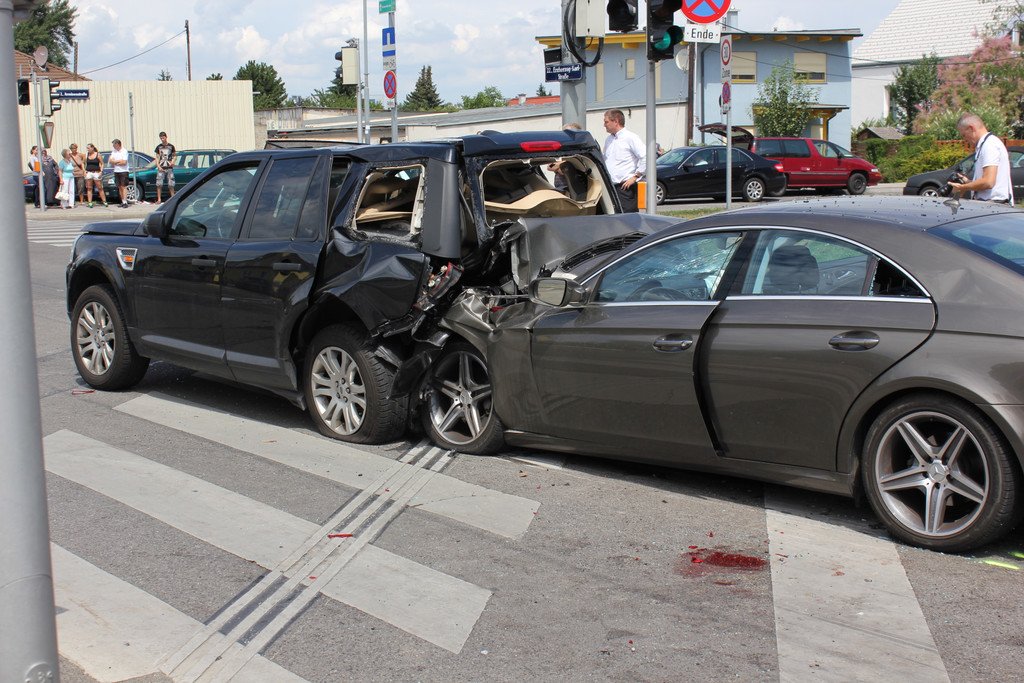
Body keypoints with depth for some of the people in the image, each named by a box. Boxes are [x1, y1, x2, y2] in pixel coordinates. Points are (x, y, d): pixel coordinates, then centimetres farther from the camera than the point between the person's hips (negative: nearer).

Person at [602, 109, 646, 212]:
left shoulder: (630, 138, -7)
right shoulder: (608, 140, 18)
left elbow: (645, 157, -14)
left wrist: (635, 177, -13)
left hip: (625, 187, -8)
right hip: (609, 187, 8)